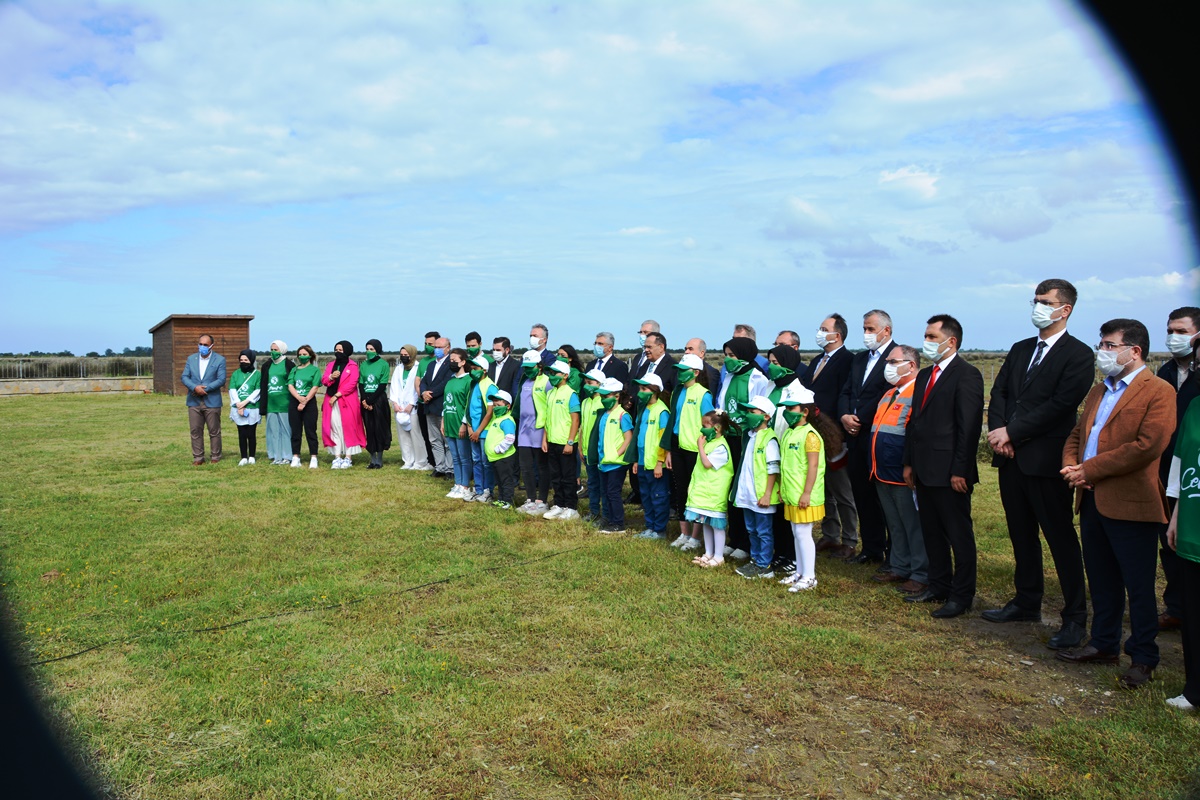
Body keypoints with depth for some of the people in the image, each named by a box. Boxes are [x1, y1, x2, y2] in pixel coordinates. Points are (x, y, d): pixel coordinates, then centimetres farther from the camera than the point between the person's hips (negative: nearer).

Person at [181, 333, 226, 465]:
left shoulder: (219, 359, 0)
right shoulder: (191, 359, 10)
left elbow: (221, 380, -8)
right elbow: (184, 377, 4)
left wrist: (205, 388, -17)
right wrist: (195, 387, -14)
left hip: (212, 401, -3)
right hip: (194, 401, 3)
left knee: (214, 431, 4)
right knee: (195, 431, 5)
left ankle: (215, 457, 12)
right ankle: (198, 457, 12)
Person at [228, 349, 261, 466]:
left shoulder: (257, 374, 1)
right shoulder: (235, 374, 10)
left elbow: (258, 391, -6)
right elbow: (232, 390, 2)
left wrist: (245, 402, -14)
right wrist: (239, 405, -10)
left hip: (253, 409, -2)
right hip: (238, 410, 2)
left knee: (251, 434, 2)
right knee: (242, 434, 3)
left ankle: (251, 457, 12)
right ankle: (244, 458, 9)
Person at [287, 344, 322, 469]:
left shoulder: (315, 369, 2)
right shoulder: (294, 370, 13)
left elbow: (315, 387, -7)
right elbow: (290, 385, 1)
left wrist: (304, 402, -15)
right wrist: (299, 398, -16)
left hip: (309, 403, -4)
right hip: (294, 402, 4)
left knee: (310, 431, -3)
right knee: (295, 431, 6)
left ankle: (313, 458, 0)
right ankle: (295, 457, 12)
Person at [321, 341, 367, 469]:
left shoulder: (353, 366, 1)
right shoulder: (330, 365, 17)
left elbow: (352, 384, -9)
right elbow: (323, 380, 8)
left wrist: (337, 395, -13)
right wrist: (331, 377, -14)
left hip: (347, 402, -4)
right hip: (331, 401, 5)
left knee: (348, 428, -5)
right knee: (334, 428, 1)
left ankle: (348, 458, -2)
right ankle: (337, 457, 4)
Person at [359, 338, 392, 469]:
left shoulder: (384, 364, -3)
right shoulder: (363, 365, 11)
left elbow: (383, 385, -8)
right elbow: (361, 384, 8)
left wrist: (371, 401, -12)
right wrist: (364, 400, -8)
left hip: (379, 400, -4)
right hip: (366, 400, 4)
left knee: (379, 428, -2)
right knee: (369, 429, 4)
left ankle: (379, 460, 4)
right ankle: (373, 459, 9)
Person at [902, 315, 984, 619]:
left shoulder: (966, 375, -11)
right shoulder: (925, 375, 15)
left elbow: (969, 428, -17)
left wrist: (960, 471, -19)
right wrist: (909, 463, 14)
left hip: (949, 473, -9)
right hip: (925, 471, 9)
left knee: (959, 535, 3)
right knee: (932, 532, 16)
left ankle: (961, 596, 13)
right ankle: (938, 587, 28)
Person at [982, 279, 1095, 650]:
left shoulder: (1078, 354, -7)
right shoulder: (1020, 350, 16)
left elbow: (1059, 406, -16)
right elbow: (999, 392, 10)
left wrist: (1011, 432, -16)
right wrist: (998, 432, -7)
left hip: (1046, 461, -7)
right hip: (1011, 458, 7)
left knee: (1061, 539, 0)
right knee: (1022, 534, 16)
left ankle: (1075, 617, 10)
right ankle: (1027, 601, 29)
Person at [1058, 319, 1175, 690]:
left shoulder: (1159, 392, -9)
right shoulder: (1098, 391, 17)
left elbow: (1147, 446, -20)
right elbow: (1076, 434, 19)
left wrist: (1090, 469, -17)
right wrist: (1071, 465, -3)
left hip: (1130, 505, -8)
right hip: (1092, 501, 8)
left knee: (1139, 586, 4)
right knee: (1101, 581, 17)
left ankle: (1143, 659, 16)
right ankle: (1104, 644, 30)